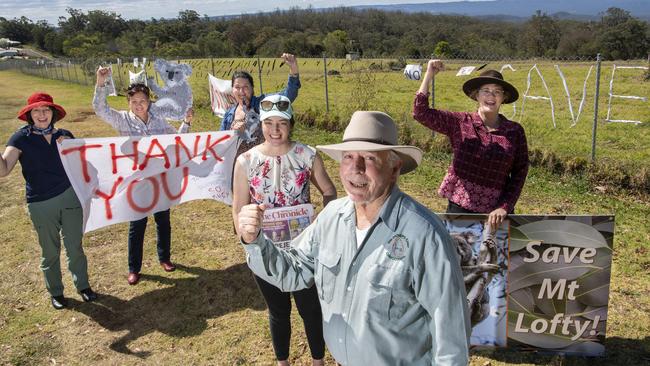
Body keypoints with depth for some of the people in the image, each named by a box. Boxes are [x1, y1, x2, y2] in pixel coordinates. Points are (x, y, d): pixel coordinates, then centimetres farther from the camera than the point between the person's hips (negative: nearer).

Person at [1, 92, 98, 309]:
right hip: (41, 204, -2)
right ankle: (55, 293, 29)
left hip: (70, 197, 2)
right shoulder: (21, 138, -6)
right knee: (50, 252, 11)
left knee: (75, 246, 10)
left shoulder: (64, 136, 3)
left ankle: (83, 286, 28)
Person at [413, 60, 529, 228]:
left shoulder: (515, 131, 0)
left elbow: (519, 173, 1)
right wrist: (429, 75, -14)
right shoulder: (460, 123, -2)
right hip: (459, 207, 0)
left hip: (495, 213, 1)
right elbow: (421, 113, -11)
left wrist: (504, 207, -9)